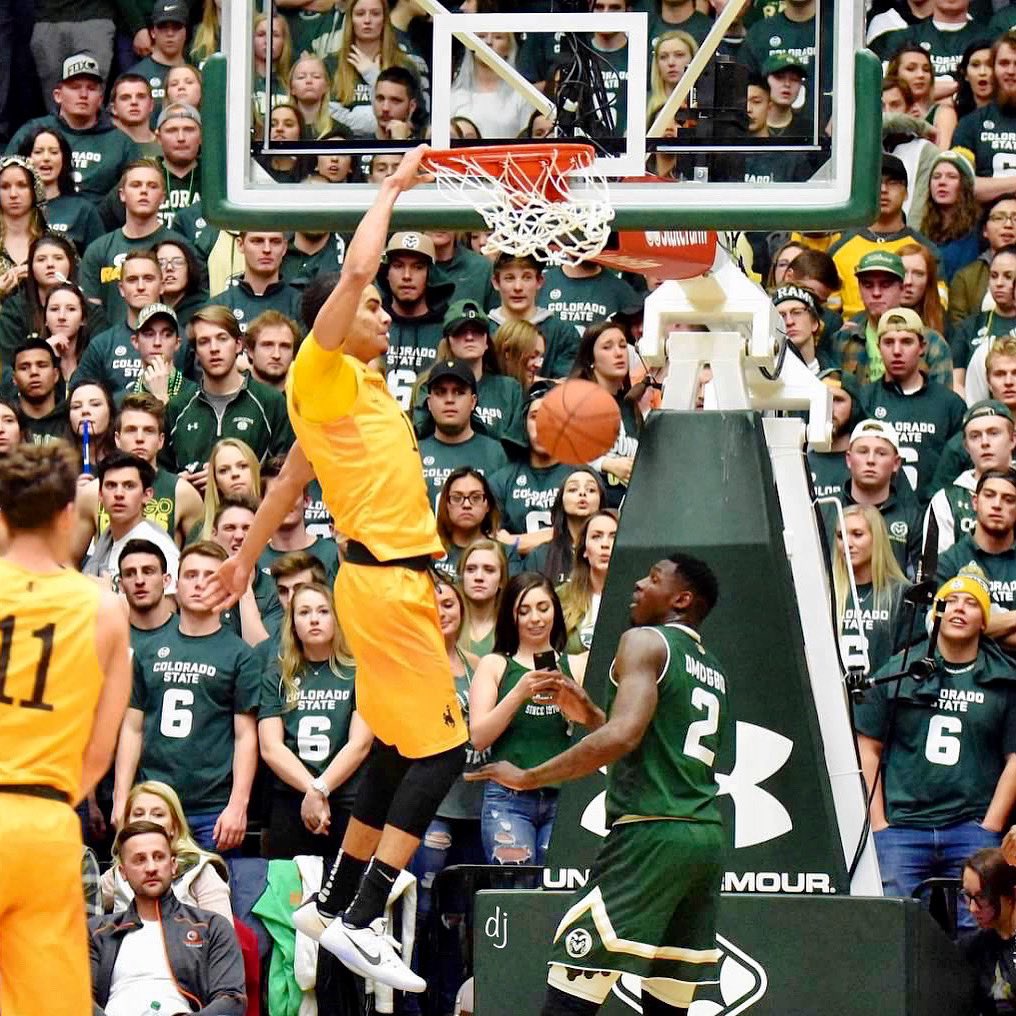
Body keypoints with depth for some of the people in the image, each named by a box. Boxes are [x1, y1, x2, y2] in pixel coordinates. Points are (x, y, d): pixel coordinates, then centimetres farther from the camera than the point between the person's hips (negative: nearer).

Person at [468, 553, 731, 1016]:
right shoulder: (713, 670, 22)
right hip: (706, 837, 9)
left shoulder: (645, 642, -4)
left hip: (649, 833, -9)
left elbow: (623, 736, -19)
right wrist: (588, 715, 26)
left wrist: (528, 777, -14)